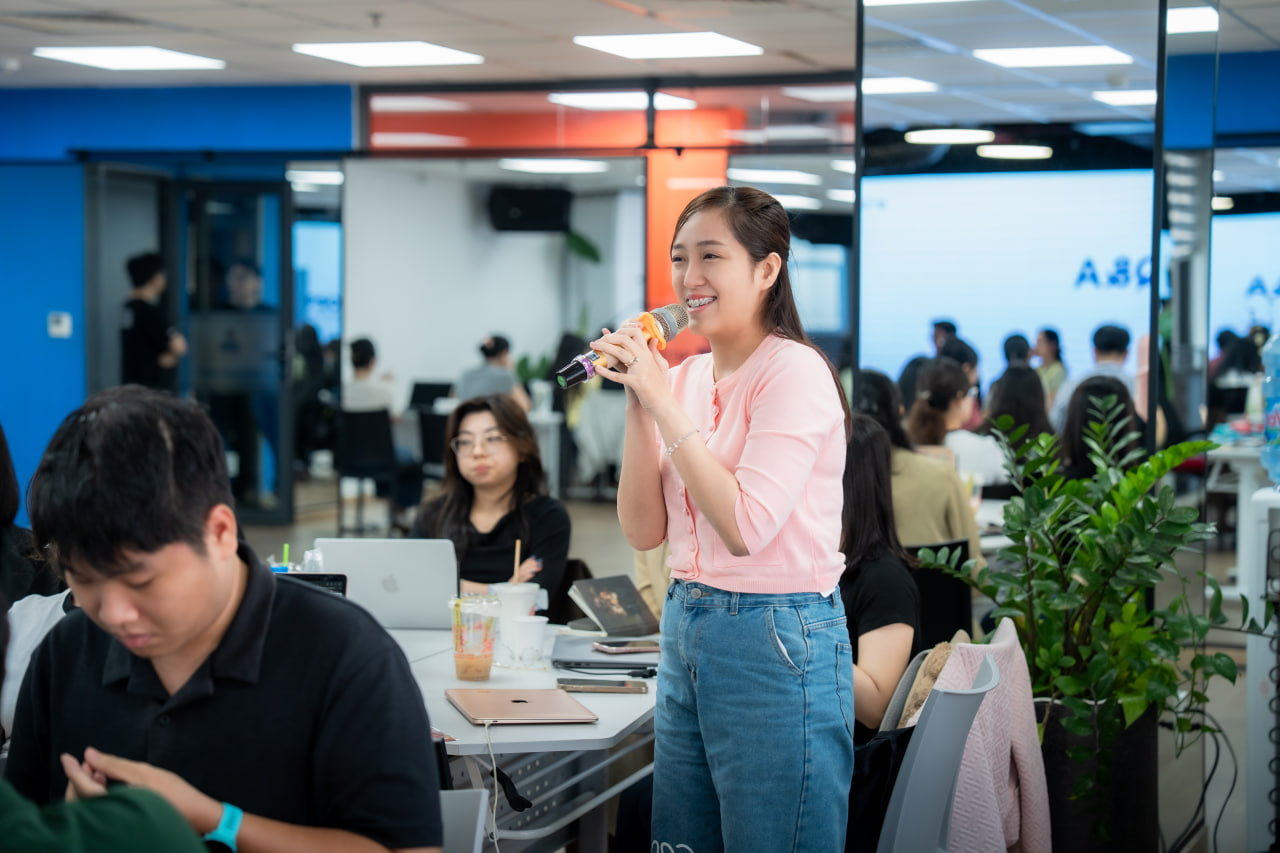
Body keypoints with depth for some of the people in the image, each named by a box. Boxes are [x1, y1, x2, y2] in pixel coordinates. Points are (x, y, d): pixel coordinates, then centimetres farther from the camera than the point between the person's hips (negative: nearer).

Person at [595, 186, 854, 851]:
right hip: (685, 632, 8)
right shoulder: (686, 376, 9)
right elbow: (643, 531, 5)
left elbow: (745, 527, -22)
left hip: (777, 645, -8)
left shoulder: (794, 373, -13)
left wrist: (664, 405, -19)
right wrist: (639, 403, -4)